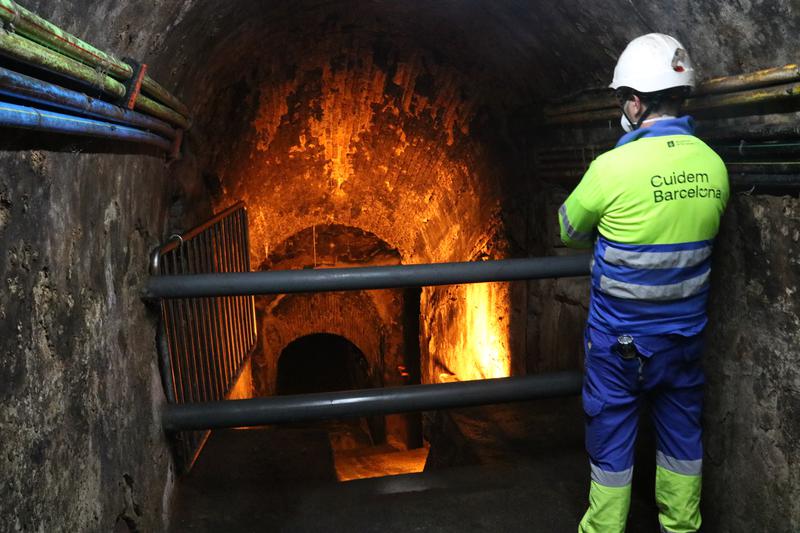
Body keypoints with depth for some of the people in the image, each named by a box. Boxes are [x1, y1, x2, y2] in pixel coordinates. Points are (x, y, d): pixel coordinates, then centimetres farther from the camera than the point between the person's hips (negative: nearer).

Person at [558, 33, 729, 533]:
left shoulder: (615, 166, -20)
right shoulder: (713, 165, -4)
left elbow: (570, 230, -5)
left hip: (620, 336, -5)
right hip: (685, 332, 5)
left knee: (611, 435, 10)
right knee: (681, 430, 19)